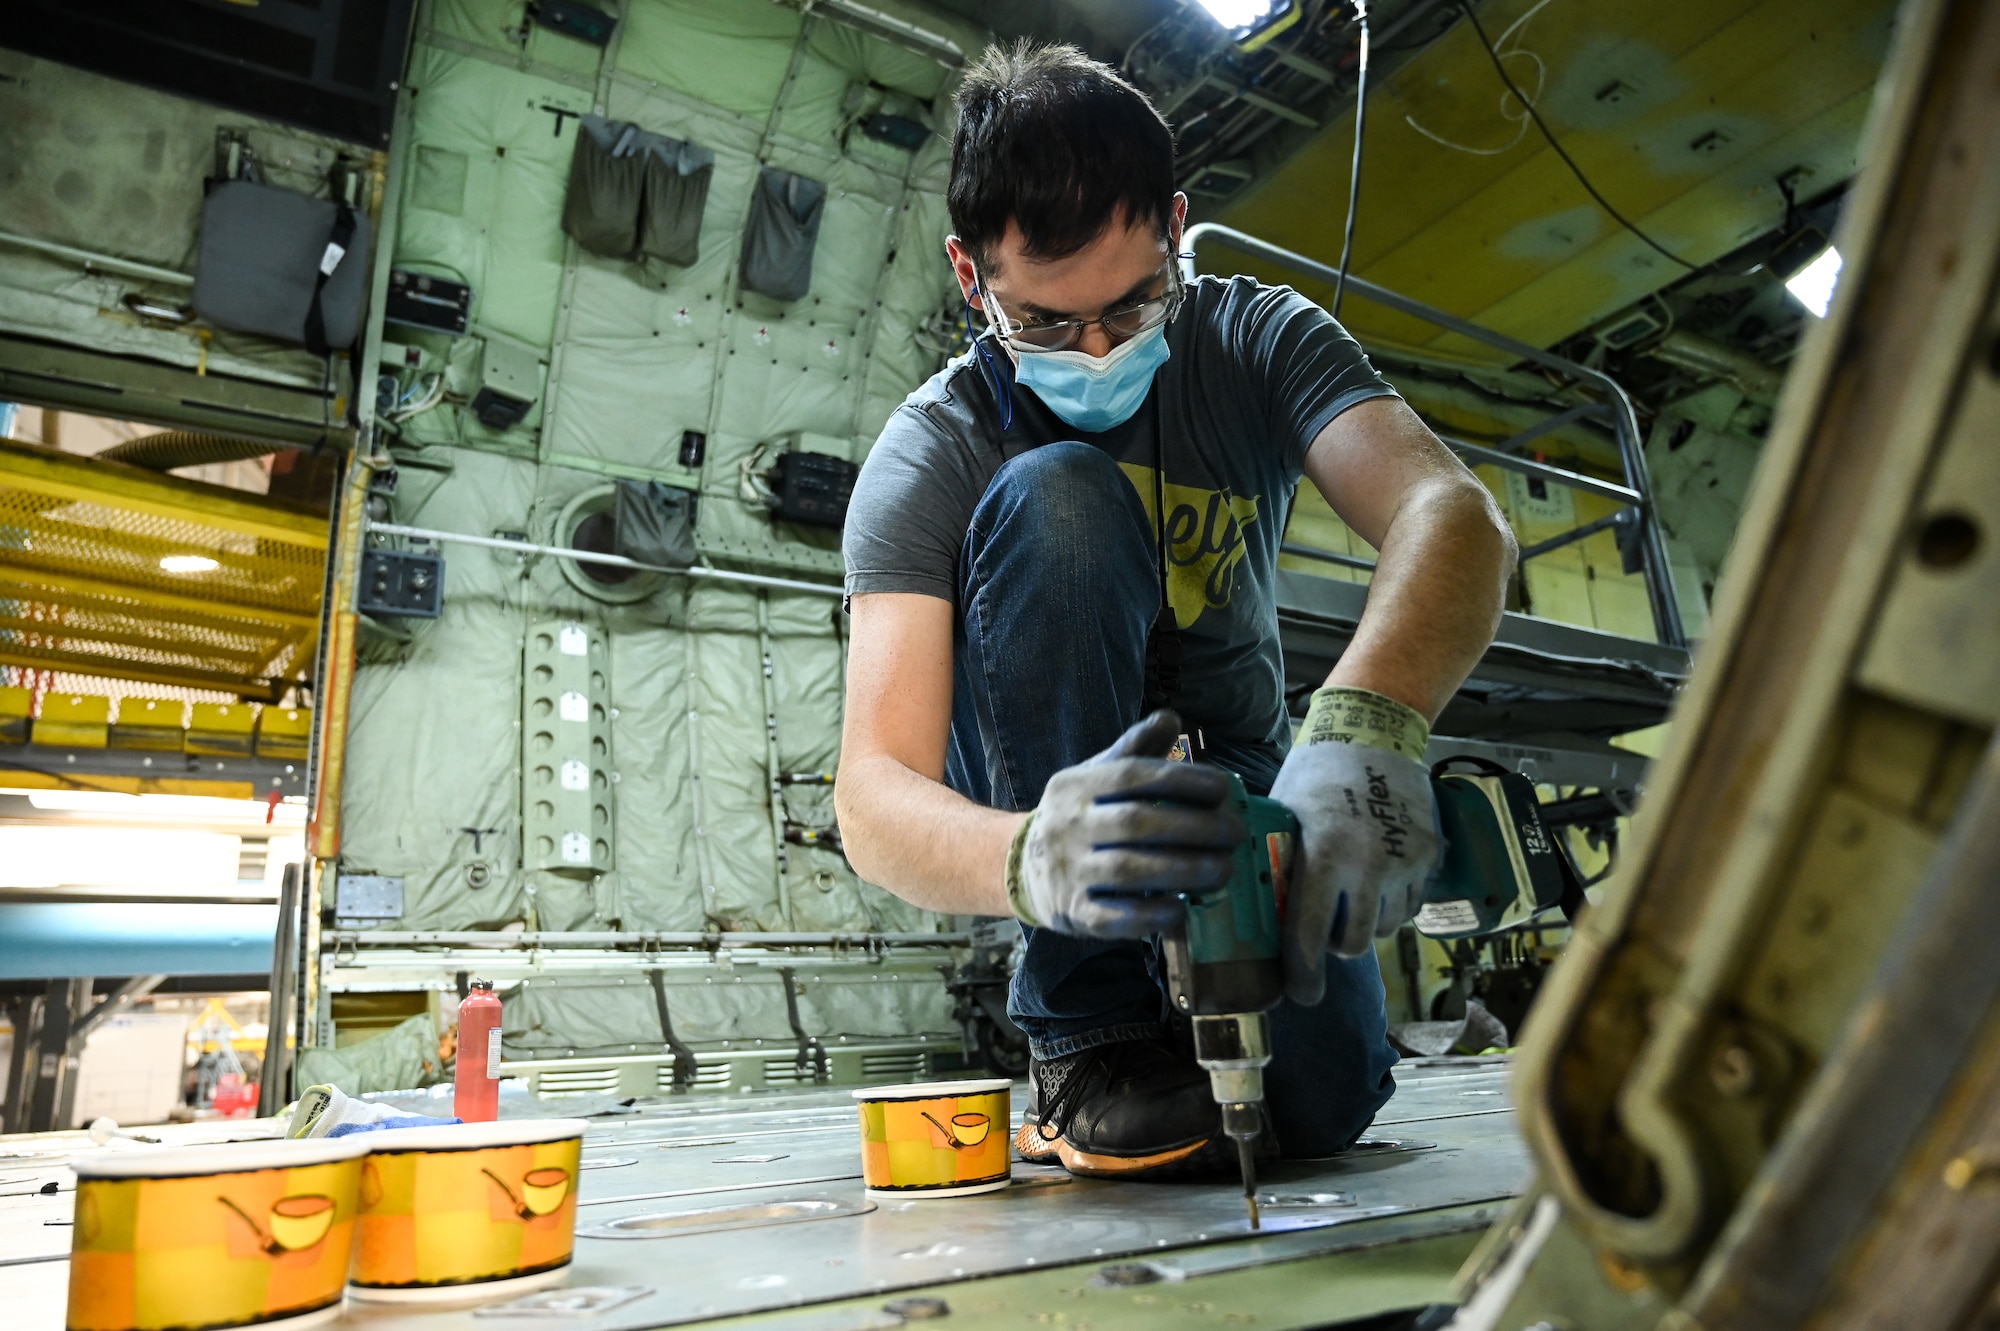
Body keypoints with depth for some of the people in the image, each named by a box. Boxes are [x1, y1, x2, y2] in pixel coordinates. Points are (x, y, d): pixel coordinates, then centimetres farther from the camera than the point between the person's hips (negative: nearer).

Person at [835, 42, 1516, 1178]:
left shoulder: (1258, 339, -10)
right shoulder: (931, 454, -18)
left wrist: (1366, 724, -50)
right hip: (1028, 801, -2)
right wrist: (1033, 861, -52)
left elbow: (1454, 512, -29)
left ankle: (1181, 985, 17)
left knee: (1320, 1104, -23)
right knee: (1057, 498, -30)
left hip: (1236, 776, 2)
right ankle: (1092, 1041, -23)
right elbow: (873, 795, -29)